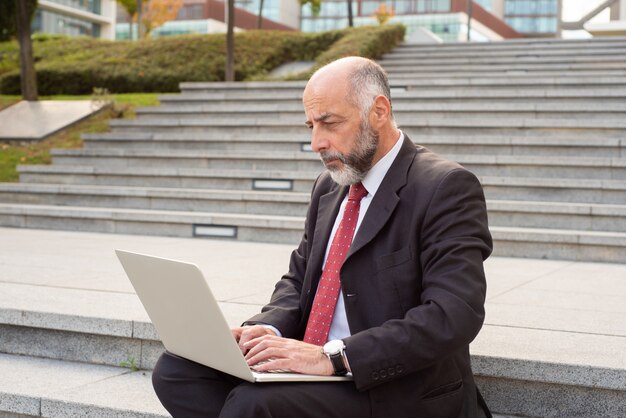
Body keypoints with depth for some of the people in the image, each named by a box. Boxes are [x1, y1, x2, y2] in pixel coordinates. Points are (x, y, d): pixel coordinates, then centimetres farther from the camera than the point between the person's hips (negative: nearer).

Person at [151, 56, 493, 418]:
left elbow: (453, 315, -22)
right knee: (176, 370, -7)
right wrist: (269, 329, -6)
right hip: (311, 367, 8)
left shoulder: (447, 187, -12)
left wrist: (332, 356, -28)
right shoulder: (329, 187, 13)